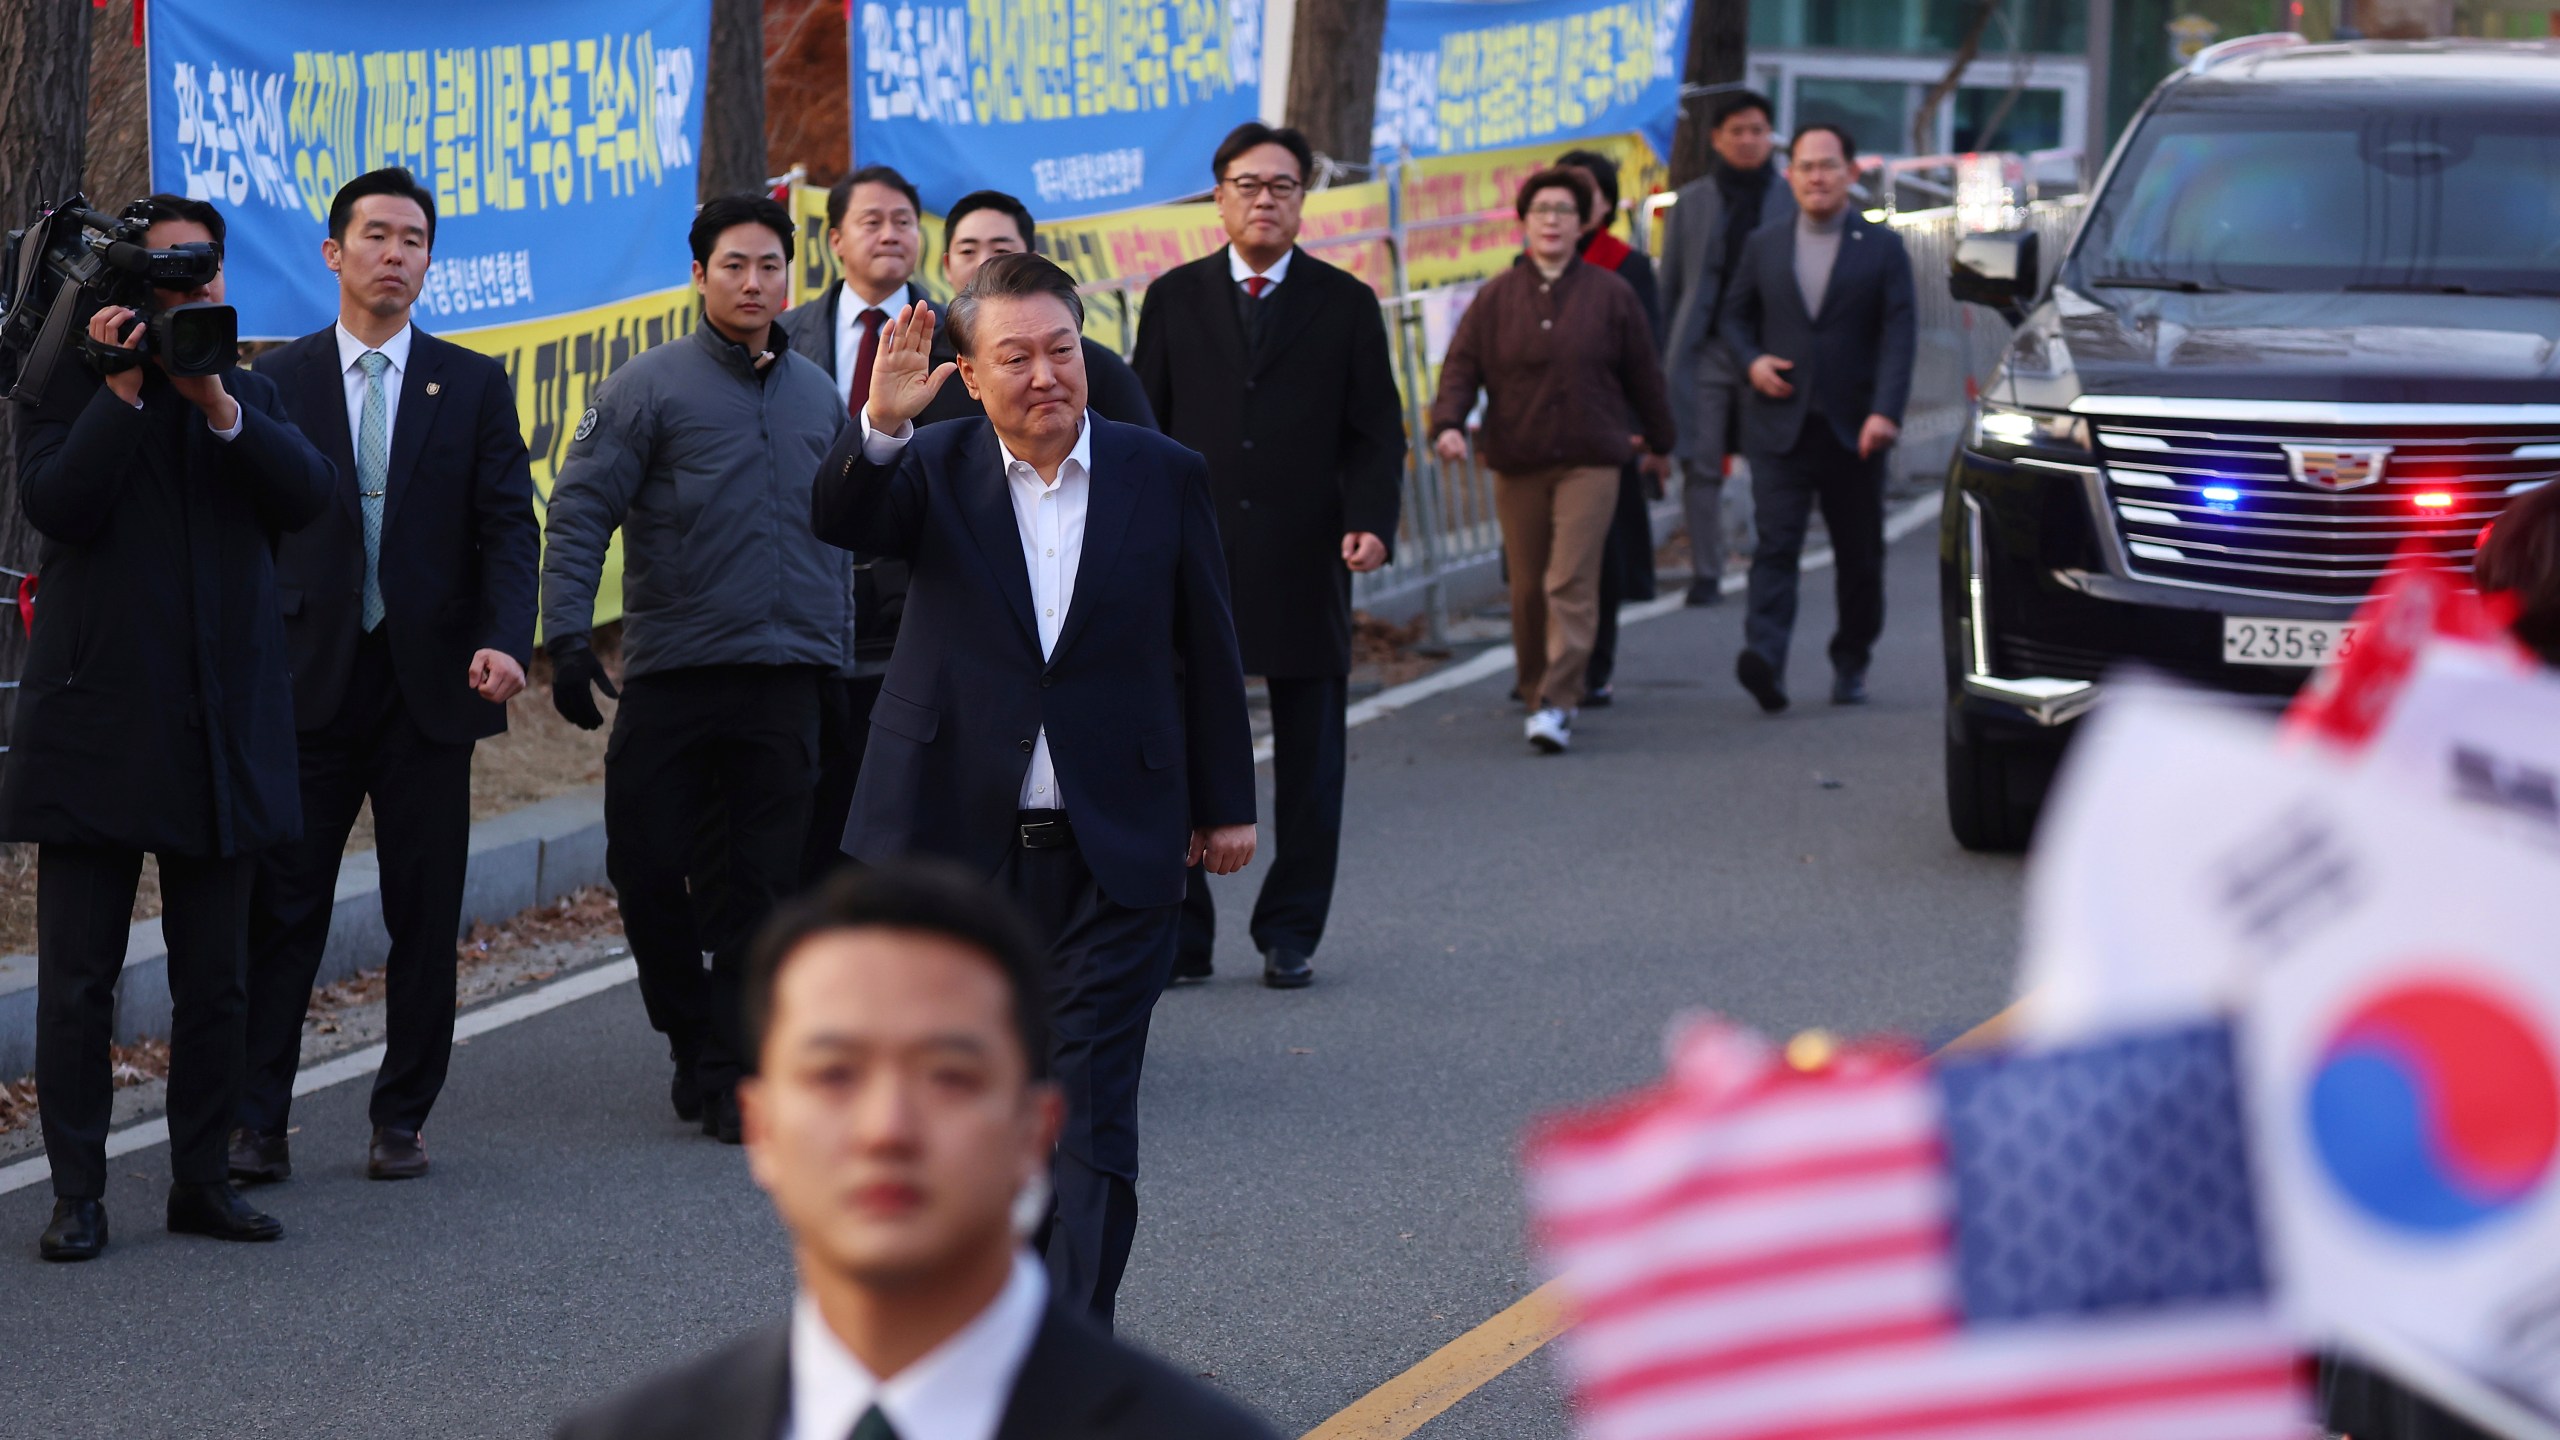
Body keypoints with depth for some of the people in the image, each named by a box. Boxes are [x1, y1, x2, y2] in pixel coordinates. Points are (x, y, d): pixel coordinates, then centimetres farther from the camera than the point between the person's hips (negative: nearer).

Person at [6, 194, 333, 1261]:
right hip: (94, 723, -4)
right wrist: (123, 387, -17)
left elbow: (309, 494, -5)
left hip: (222, 730, 4)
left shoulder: (250, 397, 13)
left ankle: (202, 1175, 18)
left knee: (214, 979, 8)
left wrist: (217, 404, -15)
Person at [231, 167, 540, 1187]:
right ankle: (255, 1126, -1)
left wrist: (504, 640, -15)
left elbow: (509, 526, 2)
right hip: (308, 681, -1)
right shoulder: (277, 381, 6)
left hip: (429, 682, 1)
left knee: (425, 912, 4)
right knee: (282, 908, -3)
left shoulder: (475, 386, 8)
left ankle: (402, 1119, 13)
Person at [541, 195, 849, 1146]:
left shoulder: (817, 396, 14)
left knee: (760, 886, 0)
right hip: (671, 672, -3)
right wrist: (566, 637, -15)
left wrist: (835, 655, 15)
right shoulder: (650, 387, -1)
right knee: (646, 864, -2)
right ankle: (692, 1037, 18)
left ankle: (730, 1074, 7)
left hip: (786, 679, 3)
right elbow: (578, 513, -5)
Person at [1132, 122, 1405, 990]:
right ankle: (1181, 934, 6)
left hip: (1304, 563, 0)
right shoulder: (1174, 299, 8)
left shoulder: (1344, 305, 7)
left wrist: (1370, 522, -13)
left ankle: (1290, 935, 13)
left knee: (1310, 763, 4)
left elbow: (1375, 433, 4)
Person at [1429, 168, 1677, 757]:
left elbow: (1642, 373, 13)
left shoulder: (1610, 294, 4)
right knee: (1527, 588, 7)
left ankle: (1557, 703, -16)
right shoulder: (1496, 298, 5)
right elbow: (1461, 366, 1)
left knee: (1571, 583, -12)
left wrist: (1658, 440, 20)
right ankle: (1537, 689, 23)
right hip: (1517, 464, 2)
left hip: (1589, 461, -2)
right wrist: (1449, 423, -16)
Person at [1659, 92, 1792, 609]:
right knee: (1700, 466, -3)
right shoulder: (1692, 202, 9)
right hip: (1703, 349, 1)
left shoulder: (1790, 200, 6)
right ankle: (1705, 575, 3)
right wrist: (1663, 359, 7)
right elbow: (1670, 285, 11)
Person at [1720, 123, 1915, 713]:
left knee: (1859, 555, 8)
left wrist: (1885, 410, -17)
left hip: (1853, 431, 0)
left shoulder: (1882, 247, 3)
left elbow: (1897, 335, -4)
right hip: (1780, 427, 0)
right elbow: (1735, 316, 20)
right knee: (1776, 545, -15)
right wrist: (1751, 360, -2)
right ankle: (1765, 660, -29)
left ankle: (1851, 665, 23)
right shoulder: (1763, 245, 10)